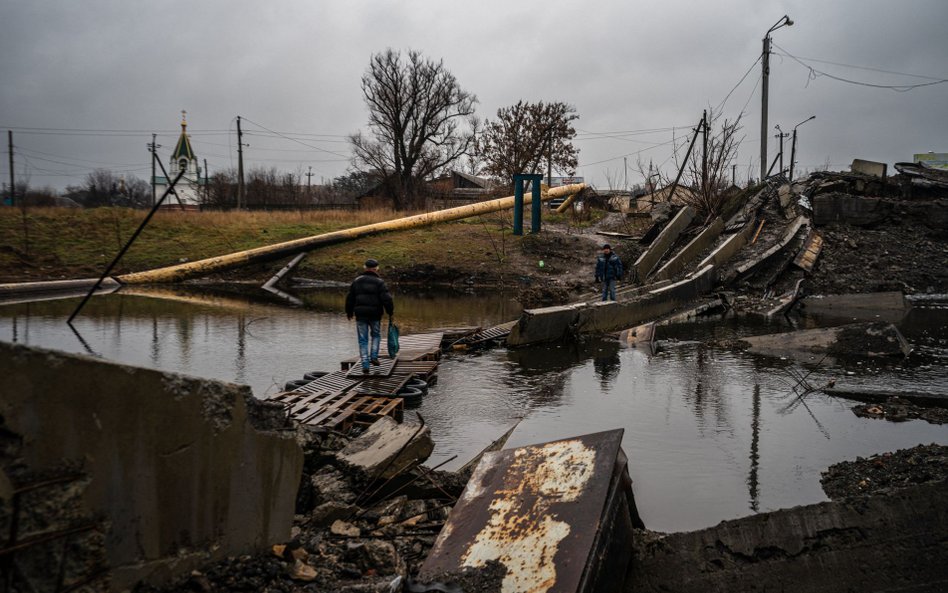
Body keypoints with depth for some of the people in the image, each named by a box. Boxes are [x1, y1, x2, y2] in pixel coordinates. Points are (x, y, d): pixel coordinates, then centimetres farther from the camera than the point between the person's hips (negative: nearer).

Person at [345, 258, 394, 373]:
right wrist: (390, 311, 2)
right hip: (375, 314, -2)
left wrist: (349, 312, 22)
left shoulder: (356, 281, 6)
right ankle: (374, 356, 7)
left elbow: (350, 298, 11)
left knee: (363, 340, 5)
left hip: (360, 314, 2)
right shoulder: (379, 282, -5)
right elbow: (387, 299, -11)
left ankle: (365, 365, 0)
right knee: (376, 335, 22)